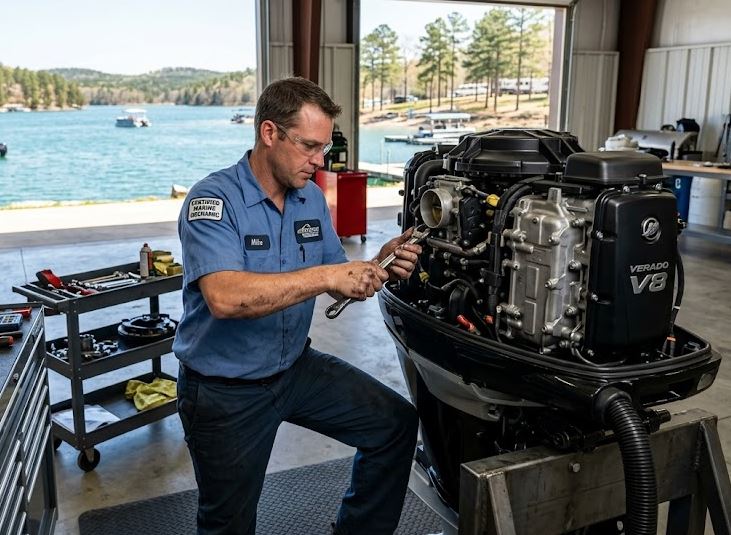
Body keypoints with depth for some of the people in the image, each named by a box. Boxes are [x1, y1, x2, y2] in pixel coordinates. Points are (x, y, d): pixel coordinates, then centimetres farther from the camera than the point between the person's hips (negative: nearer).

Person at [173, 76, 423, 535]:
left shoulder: (312, 198, 0)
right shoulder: (213, 201, -22)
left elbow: (338, 284, 6)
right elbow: (225, 298, -37)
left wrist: (379, 268, -15)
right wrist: (325, 276, -38)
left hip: (296, 366, 6)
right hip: (226, 390, -6)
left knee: (396, 423, 6)